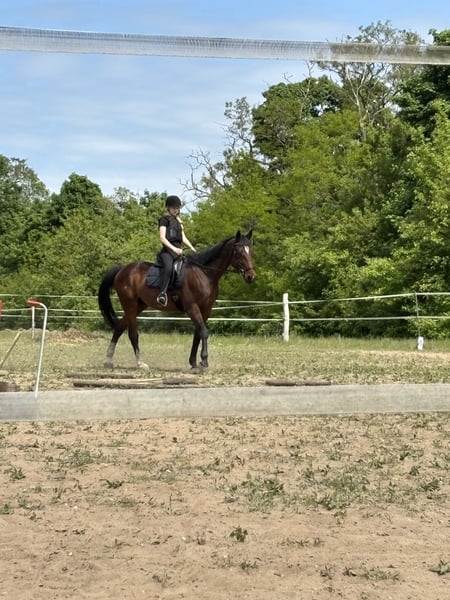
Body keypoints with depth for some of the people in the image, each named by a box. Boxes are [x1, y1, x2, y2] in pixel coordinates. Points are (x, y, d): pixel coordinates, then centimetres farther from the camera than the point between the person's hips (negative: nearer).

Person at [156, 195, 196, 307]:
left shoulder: (178, 221, 24)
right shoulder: (164, 219, 2)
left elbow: (183, 237, 23)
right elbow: (162, 238, -8)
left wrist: (192, 248, 6)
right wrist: (174, 248, -20)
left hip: (178, 250, 8)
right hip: (167, 250, -8)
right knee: (168, 267, -36)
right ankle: (162, 294, -42)